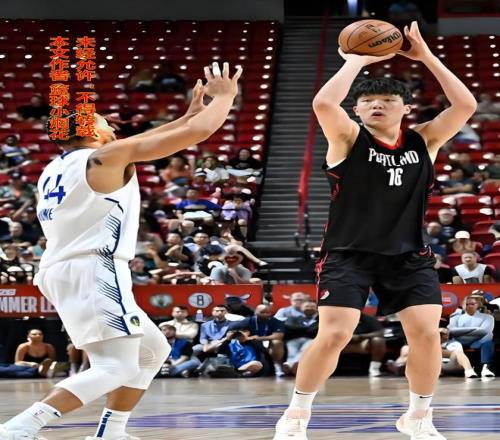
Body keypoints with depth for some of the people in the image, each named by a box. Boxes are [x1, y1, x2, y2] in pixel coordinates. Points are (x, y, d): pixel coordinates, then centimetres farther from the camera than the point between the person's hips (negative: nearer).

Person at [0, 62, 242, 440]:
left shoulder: (56, 168, 23)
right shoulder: (107, 156, 0)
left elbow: (135, 146, 37)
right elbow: (200, 132, -3)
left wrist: (189, 113, 39)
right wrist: (226, 95, 14)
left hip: (63, 273, 9)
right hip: (93, 270, -9)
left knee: (154, 351, 20)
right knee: (118, 367, -16)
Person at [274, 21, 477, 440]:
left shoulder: (423, 141, 2)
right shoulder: (349, 139, -6)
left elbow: (466, 106, -10)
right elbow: (323, 103, -26)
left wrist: (426, 57, -11)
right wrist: (356, 60, -15)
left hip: (408, 256, 3)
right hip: (349, 254, -3)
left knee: (427, 334, -6)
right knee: (334, 336, -12)